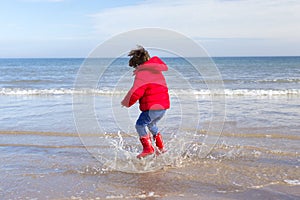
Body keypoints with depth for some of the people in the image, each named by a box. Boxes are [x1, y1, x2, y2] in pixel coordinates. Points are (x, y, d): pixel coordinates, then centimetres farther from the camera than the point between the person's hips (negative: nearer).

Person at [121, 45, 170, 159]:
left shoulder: (141, 74, -10)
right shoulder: (157, 72, 16)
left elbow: (136, 91, -14)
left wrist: (126, 102, 1)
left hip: (152, 107, -9)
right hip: (164, 106, 9)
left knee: (140, 125, 0)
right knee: (152, 124, 27)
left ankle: (148, 148, -8)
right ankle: (161, 147, 27)